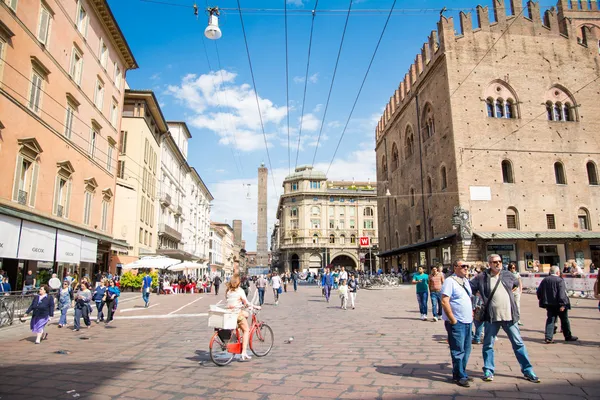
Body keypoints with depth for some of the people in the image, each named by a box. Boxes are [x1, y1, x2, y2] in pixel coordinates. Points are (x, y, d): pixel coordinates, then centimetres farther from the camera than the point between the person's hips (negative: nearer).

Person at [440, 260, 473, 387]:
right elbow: (444, 302, -20)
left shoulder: (466, 281, 12)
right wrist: (453, 320, -19)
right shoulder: (450, 281, -14)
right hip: (456, 322, -8)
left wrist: (471, 312, 15)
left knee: (466, 349, 15)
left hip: (467, 321, 8)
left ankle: (462, 373, 29)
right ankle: (459, 376, 11)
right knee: (458, 350, -1)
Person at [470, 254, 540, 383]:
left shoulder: (508, 275, 6)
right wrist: (481, 295, -5)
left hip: (509, 316, 3)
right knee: (488, 345, 7)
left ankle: (528, 371, 23)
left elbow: (516, 284, 27)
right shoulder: (482, 277, -6)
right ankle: (488, 371, 20)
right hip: (491, 317, -2)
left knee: (518, 344, 10)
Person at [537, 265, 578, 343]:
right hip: (558, 304, -5)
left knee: (550, 320, 6)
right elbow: (562, 294, -21)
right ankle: (568, 336, 27)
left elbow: (538, 292, 9)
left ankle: (548, 337, -1)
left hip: (549, 305, 5)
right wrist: (562, 304, -21)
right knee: (564, 320, 13)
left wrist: (543, 300, 19)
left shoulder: (544, 280, 5)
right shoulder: (560, 280, -13)